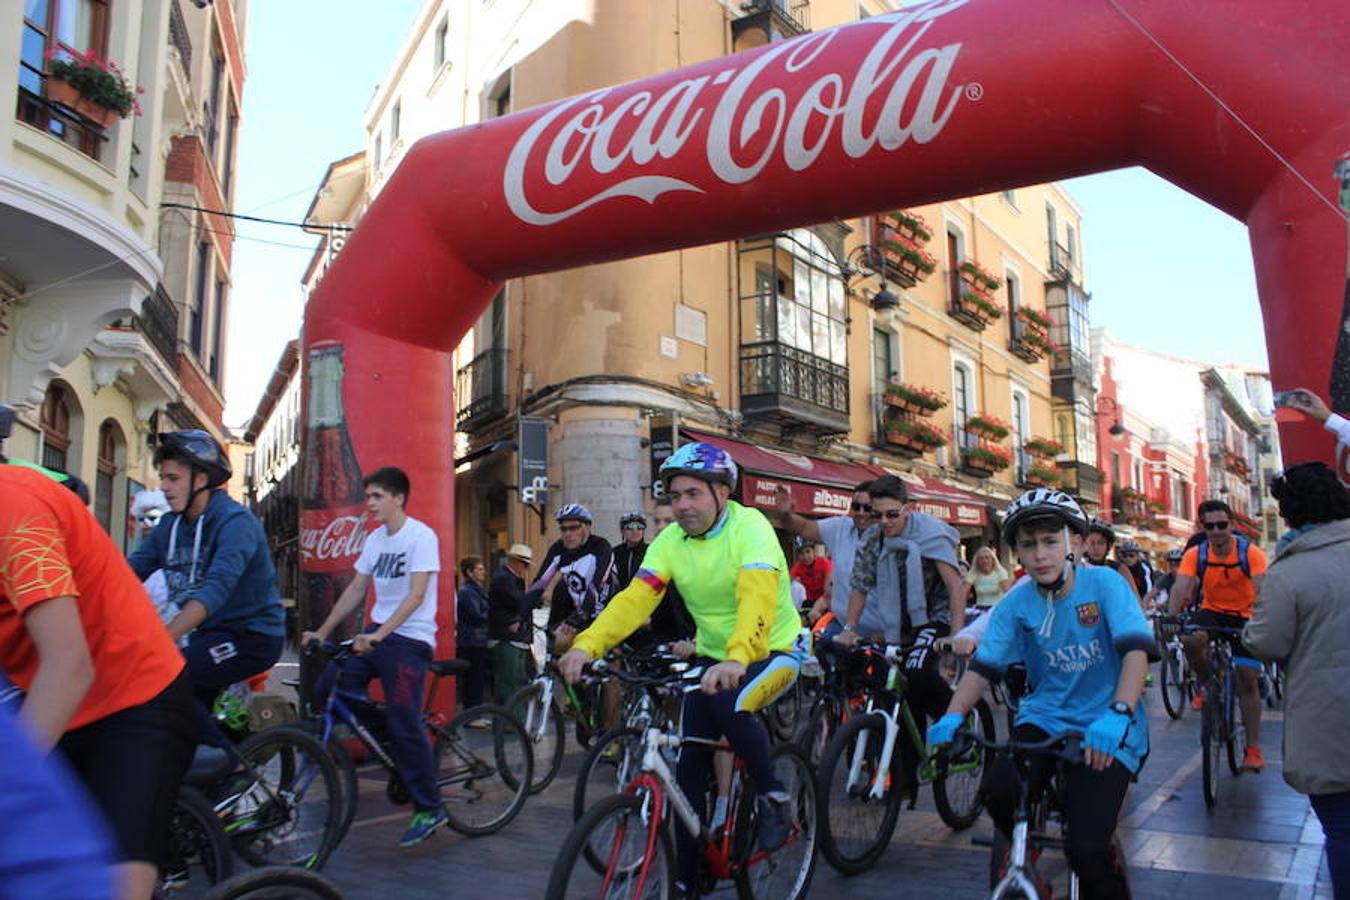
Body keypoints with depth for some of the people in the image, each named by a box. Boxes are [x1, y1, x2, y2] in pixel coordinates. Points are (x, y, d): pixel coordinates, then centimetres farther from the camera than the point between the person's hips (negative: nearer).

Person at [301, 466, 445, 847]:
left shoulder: (421, 536, -12)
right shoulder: (374, 539, 12)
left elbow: (416, 594, -21)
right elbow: (356, 590, 16)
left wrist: (378, 635, -30)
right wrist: (321, 632, 10)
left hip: (410, 638, -8)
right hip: (375, 633, 8)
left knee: (404, 723, -9)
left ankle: (430, 809, 4)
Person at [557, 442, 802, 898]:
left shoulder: (750, 527, -22)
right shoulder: (670, 541, -7)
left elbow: (757, 598, -38)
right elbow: (634, 598, -19)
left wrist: (737, 659, -55)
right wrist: (587, 644, -36)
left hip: (773, 651, -5)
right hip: (713, 656, 5)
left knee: (729, 703, -34)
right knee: (690, 765, -2)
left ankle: (773, 796, -9)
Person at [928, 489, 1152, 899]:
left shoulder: (1104, 584, -11)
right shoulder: (1016, 602, -3)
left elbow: (1136, 651, -22)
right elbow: (984, 665, -5)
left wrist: (1118, 714, -39)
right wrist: (952, 716, -22)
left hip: (1104, 729, -2)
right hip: (1045, 718, 3)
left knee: (1086, 848, -18)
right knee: (998, 791, -26)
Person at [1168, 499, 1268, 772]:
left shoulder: (1250, 552, -17)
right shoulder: (1196, 554, -13)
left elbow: (1261, 589, -29)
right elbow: (1180, 588, -24)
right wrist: (1171, 618, -41)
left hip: (1243, 616, -1)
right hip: (1211, 611, 1)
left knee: (1248, 677, -5)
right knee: (1191, 640, -33)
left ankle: (1253, 749, 5)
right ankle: (1206, 685, -2)